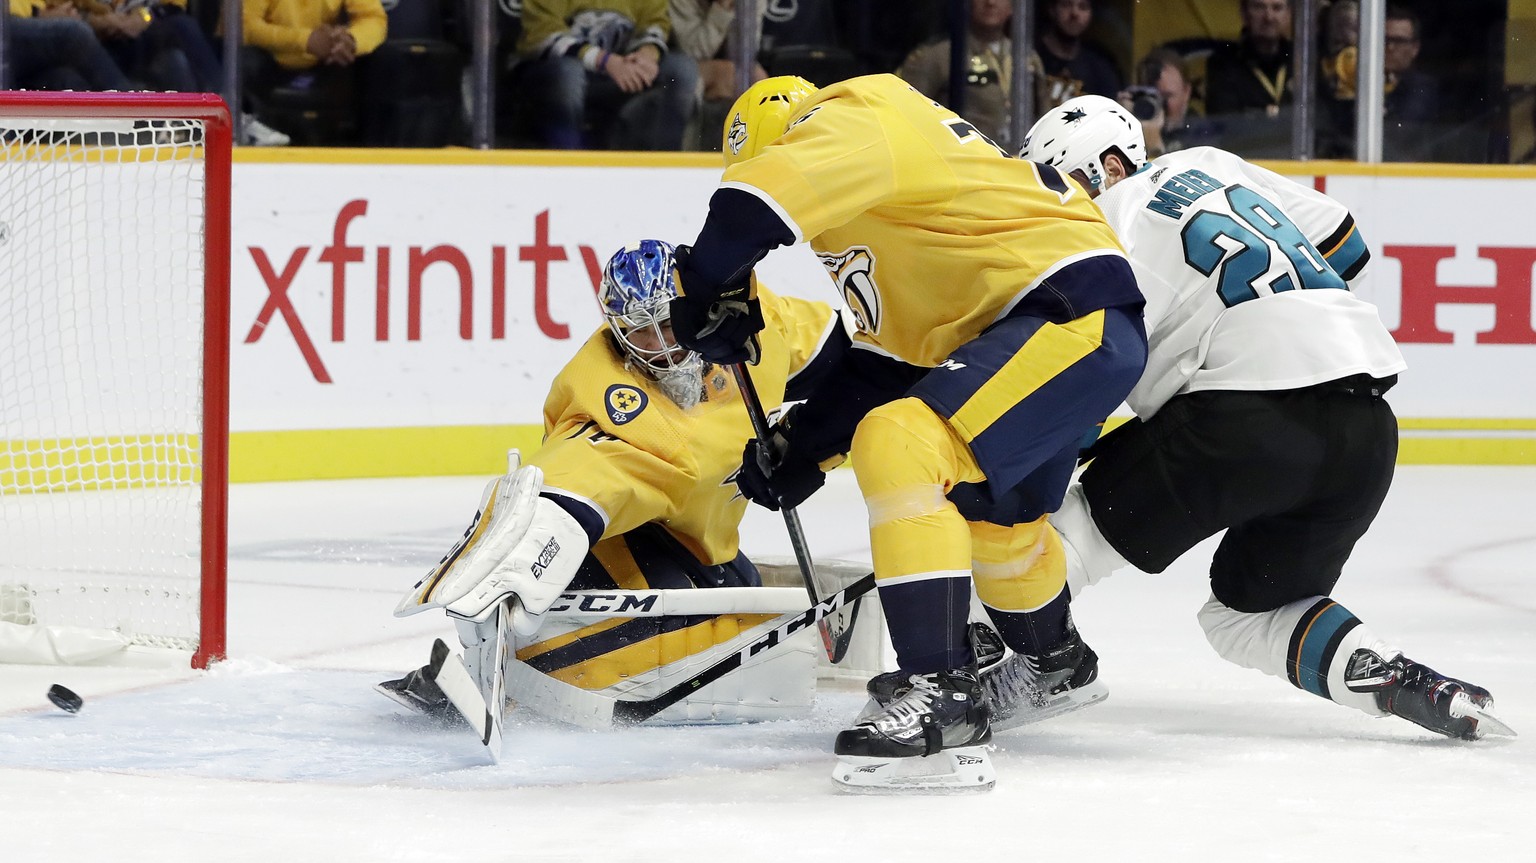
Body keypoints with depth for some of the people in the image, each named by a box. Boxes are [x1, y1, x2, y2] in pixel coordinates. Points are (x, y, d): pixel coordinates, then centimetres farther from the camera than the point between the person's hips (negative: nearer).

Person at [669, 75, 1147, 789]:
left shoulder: (853, 116, -9)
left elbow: (756, 202, -27)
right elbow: (888, 359, 25)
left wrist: (707, 289, -12)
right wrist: (802, 445, 20)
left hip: (1073, 307, -11)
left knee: (903, 447, -26)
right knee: (991, 511, 32)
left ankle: (944, 694, -29)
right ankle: (1054, 661, 59)